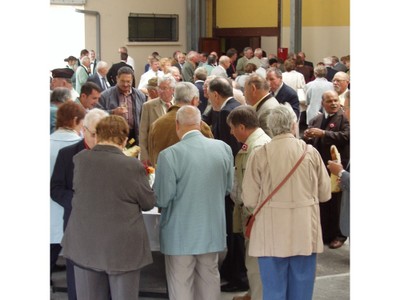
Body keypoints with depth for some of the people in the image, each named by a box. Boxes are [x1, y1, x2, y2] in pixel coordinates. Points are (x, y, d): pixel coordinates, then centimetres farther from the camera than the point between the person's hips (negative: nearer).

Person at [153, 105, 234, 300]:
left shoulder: (169, 155, -18)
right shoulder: (223, 148, -3)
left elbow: (162, 199, -14)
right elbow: (227, 188, 9)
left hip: (181, 233, -4)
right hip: (212, 230, 5)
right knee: (209, 281, 18)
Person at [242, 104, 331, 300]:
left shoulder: (260, 155, -9)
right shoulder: (310, 152, -4)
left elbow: (249, 200, -6)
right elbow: (325, 194, 5)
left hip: (272, 236, -1)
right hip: (305, 234, 1)